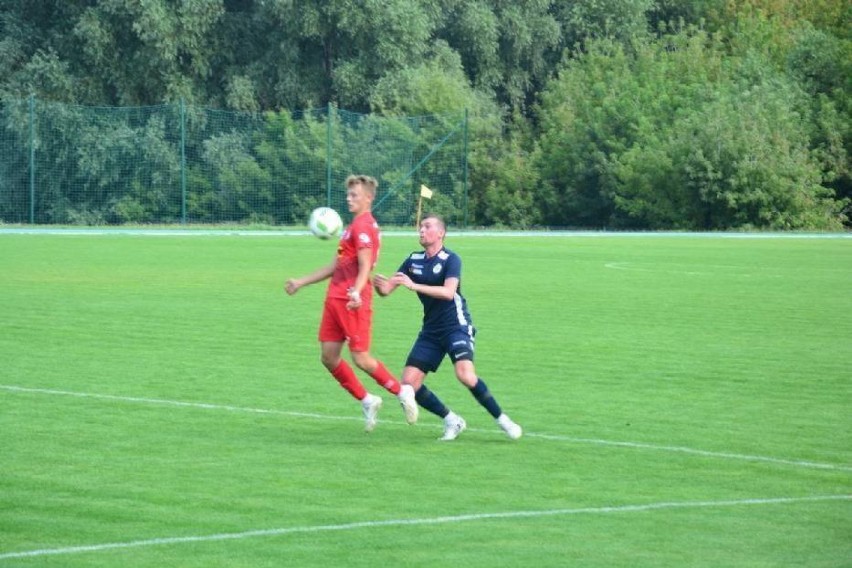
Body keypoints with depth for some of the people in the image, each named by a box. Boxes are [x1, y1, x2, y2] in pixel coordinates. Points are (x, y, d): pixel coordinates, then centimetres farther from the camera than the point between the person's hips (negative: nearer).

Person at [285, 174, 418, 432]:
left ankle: (402, 392, 7)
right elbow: (335, 266, 28)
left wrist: (356, 291, -38)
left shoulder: (364, 226, -10)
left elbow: (365, 265, -21)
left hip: (353, 303, -10)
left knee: (360, 358, -10)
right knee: (329, 357, 6)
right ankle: (367, 401, 16)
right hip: (335, 299, 10)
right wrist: (301, 282, 31)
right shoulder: (354, 226, 21)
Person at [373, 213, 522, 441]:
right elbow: (386, 289, 5)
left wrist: (414, 285, -35)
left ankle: (502, 419, -10)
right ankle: (452, 421, 11)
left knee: (465, 375, -28)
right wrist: (379, 284, -20)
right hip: (431, 330, 6)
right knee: (409, 384, -6)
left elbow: (448, 292, -27)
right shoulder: (414, 260, 7)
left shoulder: (451, 259, -11)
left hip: (456, 326, -6)